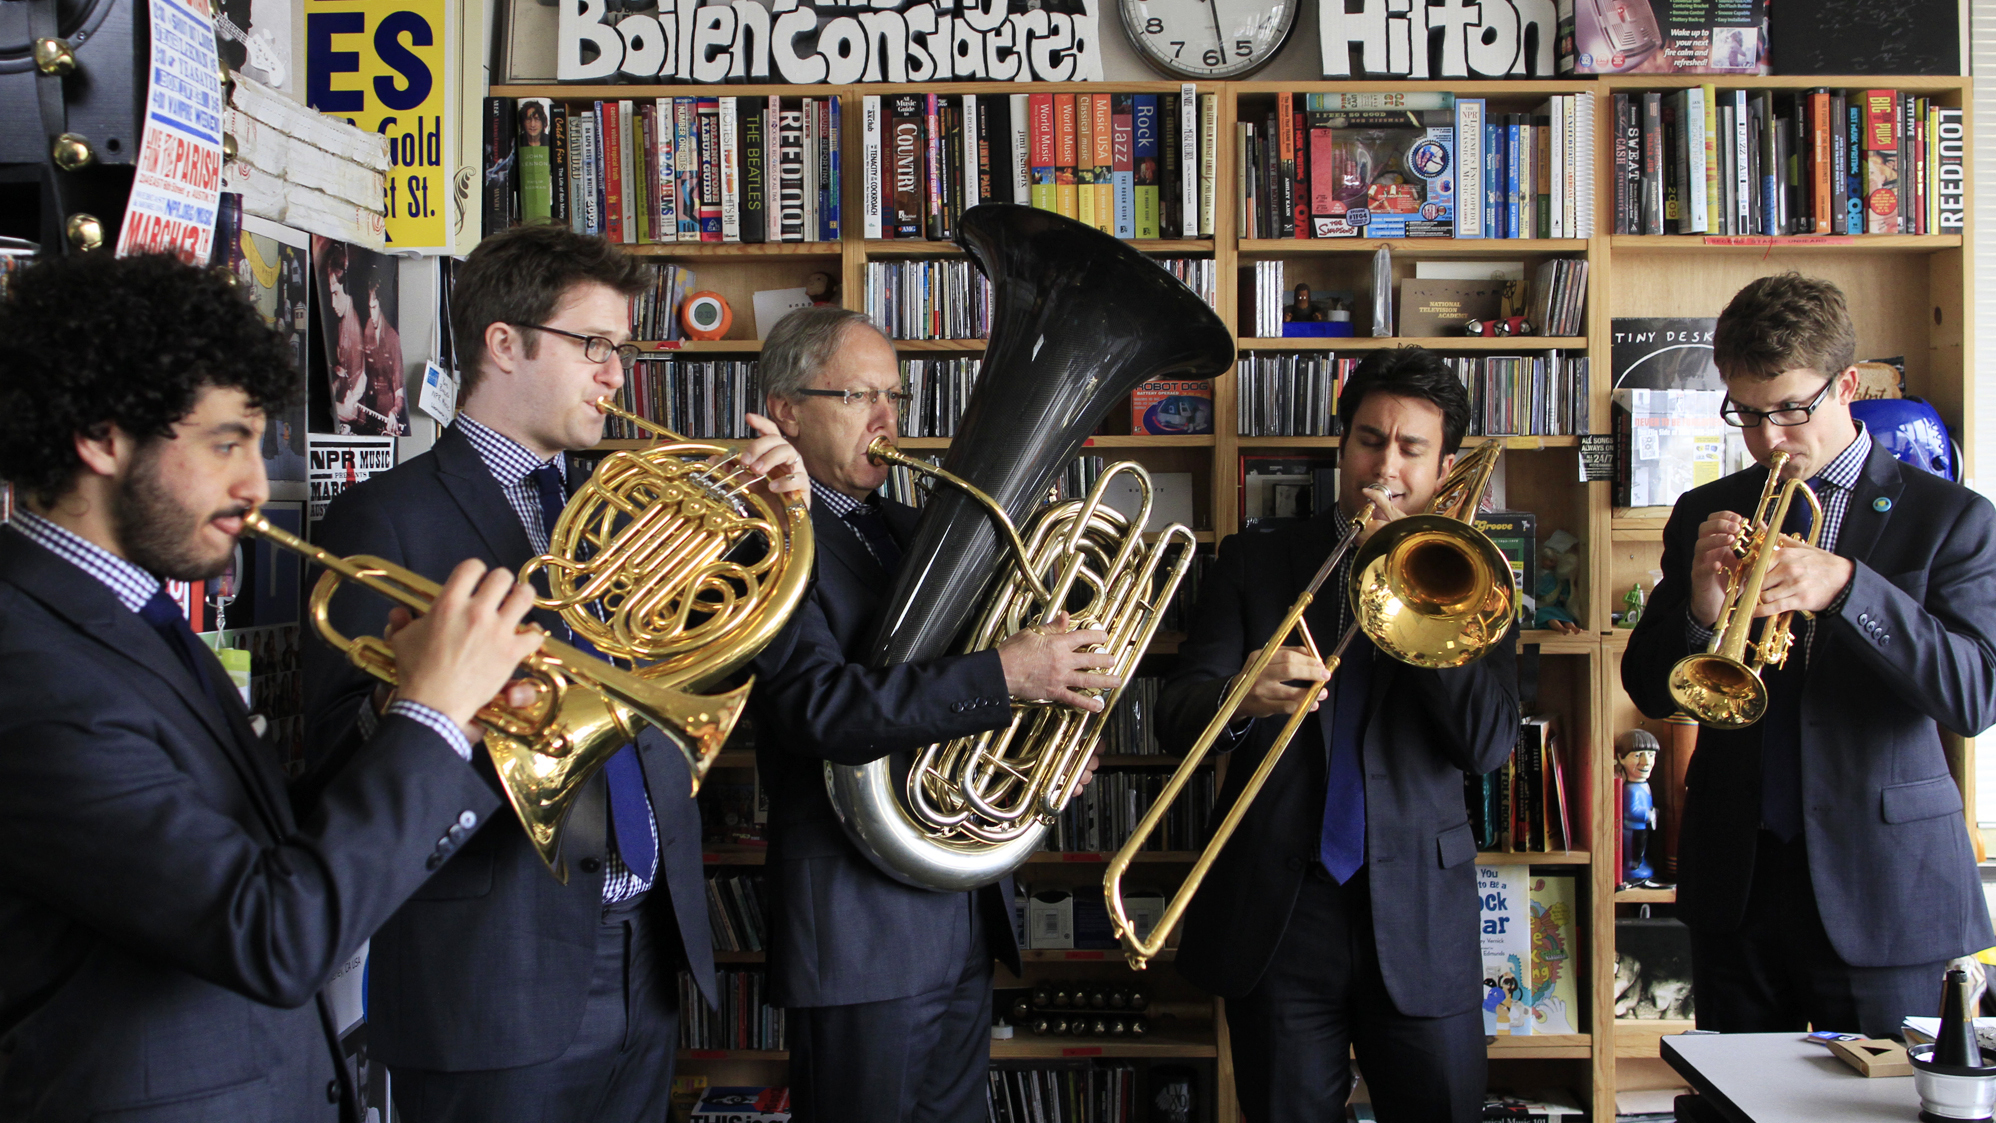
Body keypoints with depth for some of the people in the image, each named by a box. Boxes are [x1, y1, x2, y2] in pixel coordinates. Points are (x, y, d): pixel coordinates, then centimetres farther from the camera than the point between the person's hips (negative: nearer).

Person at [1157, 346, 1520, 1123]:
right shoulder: (1252, 564, 7)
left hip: (1419, 915, 0)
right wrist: (1241, 701, -26)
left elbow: (1488, 745, -6)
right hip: (1277, 913, 0)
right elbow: (1174, 716, -3)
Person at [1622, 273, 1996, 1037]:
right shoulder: (1704, 516, 7)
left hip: (1884, 888, -3)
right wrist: (1699, 614, -17)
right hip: (1736, 880, 3)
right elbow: (1652, 693, 4)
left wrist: (1847, 587, -27)